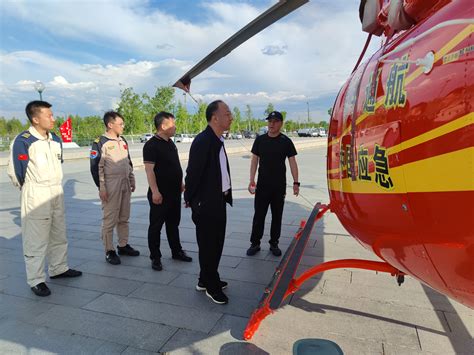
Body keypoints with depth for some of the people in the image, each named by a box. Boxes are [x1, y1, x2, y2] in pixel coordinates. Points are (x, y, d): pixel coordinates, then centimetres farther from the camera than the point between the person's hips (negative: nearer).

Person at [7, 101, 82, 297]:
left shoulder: (56, 139, 6)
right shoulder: (23, 141, -14)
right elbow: (15, 172, -9)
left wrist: (55, 186, 15)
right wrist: (31, 189, 5)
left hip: (57, 193, 7)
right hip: (36, 197, -7)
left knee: (59, 235, 17)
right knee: (36, 239, 1)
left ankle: (58, 268, 33)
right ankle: (36, 280, 14)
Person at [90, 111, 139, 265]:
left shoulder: (123, 141, 12)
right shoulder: (100, 142, -10)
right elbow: (96, 167, -12)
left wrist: (132, 181, 17)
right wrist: (101, 187, -14)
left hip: (125, 185, 7)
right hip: (111, 186, -7)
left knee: (124, 218, 14)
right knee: (110, 219, 0)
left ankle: (123, 245, 26)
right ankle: (109, 251, 10)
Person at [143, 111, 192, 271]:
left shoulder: (170, 142, 12)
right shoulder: (151, 145, -14)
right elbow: (149, 170, -20)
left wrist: (181, 183, 20)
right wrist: (155, 192, -24)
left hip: (175, 192, 8)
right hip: (160, 194, -8)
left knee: (173, 224, 18)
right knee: (156, 226, 5)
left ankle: (176, 251, 31)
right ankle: (155, 258, 16)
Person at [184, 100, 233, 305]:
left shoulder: (218, 140, 9)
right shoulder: (202, 141, -20)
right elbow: (193, 172, -18)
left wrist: (225, 194, 6)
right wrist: (190, 200, -9)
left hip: (218, 200, 9)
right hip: (206, 203, -9)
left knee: (216, 242, 19)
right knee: (208, 245, 6)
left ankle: (206, 280, 37)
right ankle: (211, 286, 24)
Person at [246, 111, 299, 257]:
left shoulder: (286, 141, -1)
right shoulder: (260, 140, 2)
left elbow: (292, 162, 0)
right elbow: (254, 160, 3)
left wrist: (296, 182, -7)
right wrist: (252, 180, -4)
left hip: (279, 186, 0)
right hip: (262, 185, 0)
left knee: (277, 215, 9)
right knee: (259, 215, 4)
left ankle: (274, 244, 23)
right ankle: (255, 243, 16)